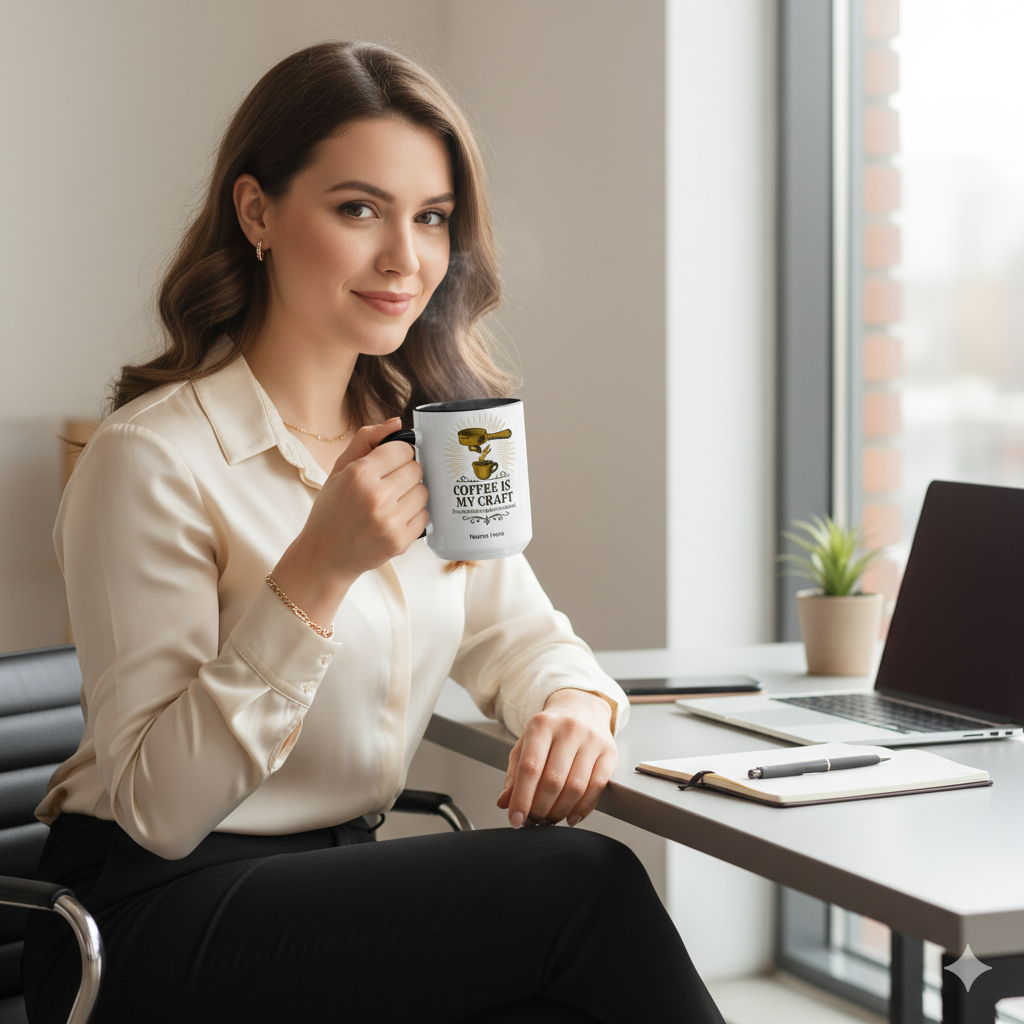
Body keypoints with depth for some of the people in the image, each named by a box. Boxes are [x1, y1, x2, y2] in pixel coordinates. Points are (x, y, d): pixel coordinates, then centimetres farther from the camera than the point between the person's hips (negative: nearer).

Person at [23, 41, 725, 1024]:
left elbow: (518, 635, 15)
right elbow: (158, 808, -18)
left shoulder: (427, 433, 9)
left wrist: (575, 703, -10)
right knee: (583, 880, -22)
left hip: (343, 889, 6)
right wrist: (314, 575, -28)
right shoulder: (150, 459, -15)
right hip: (153, 925, -6)